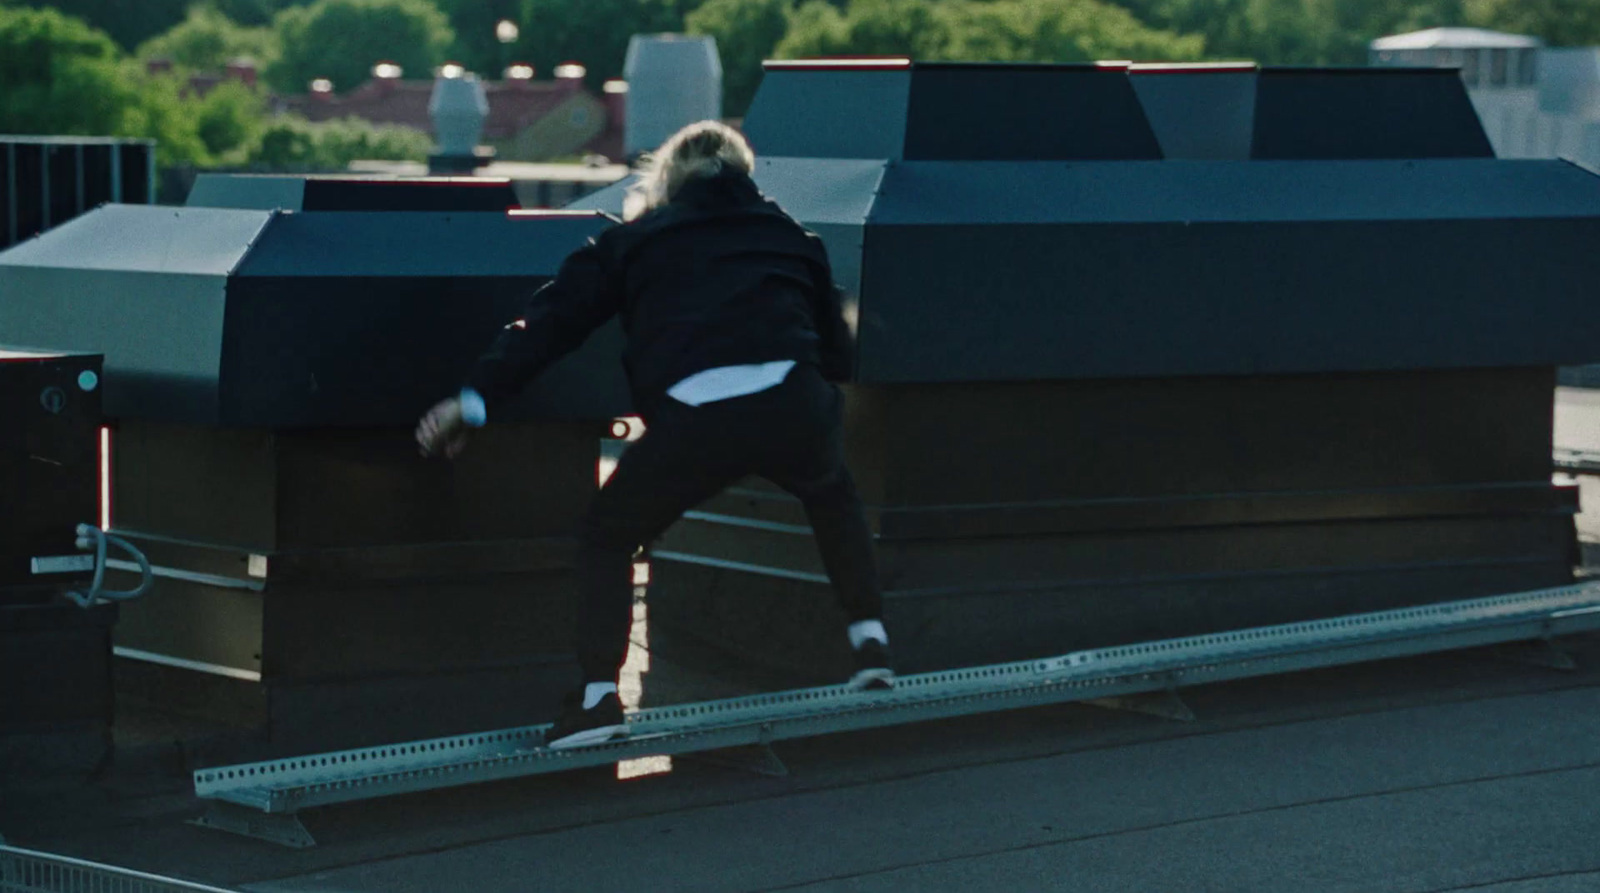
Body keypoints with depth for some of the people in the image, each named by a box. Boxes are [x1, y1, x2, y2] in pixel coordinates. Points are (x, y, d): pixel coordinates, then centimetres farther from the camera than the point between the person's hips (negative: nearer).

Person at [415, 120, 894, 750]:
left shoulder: (637, 238, 24)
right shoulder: (787, 233, 29)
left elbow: (555, 315, 13)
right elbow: (837, 353, 31)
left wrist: (476, 399, 8)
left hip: (691, 417, -2)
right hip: (793, 403, 2)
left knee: (605, 538, 20)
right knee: (832, 493, 36)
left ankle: (599, 694, 5)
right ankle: (870, 644, 30)